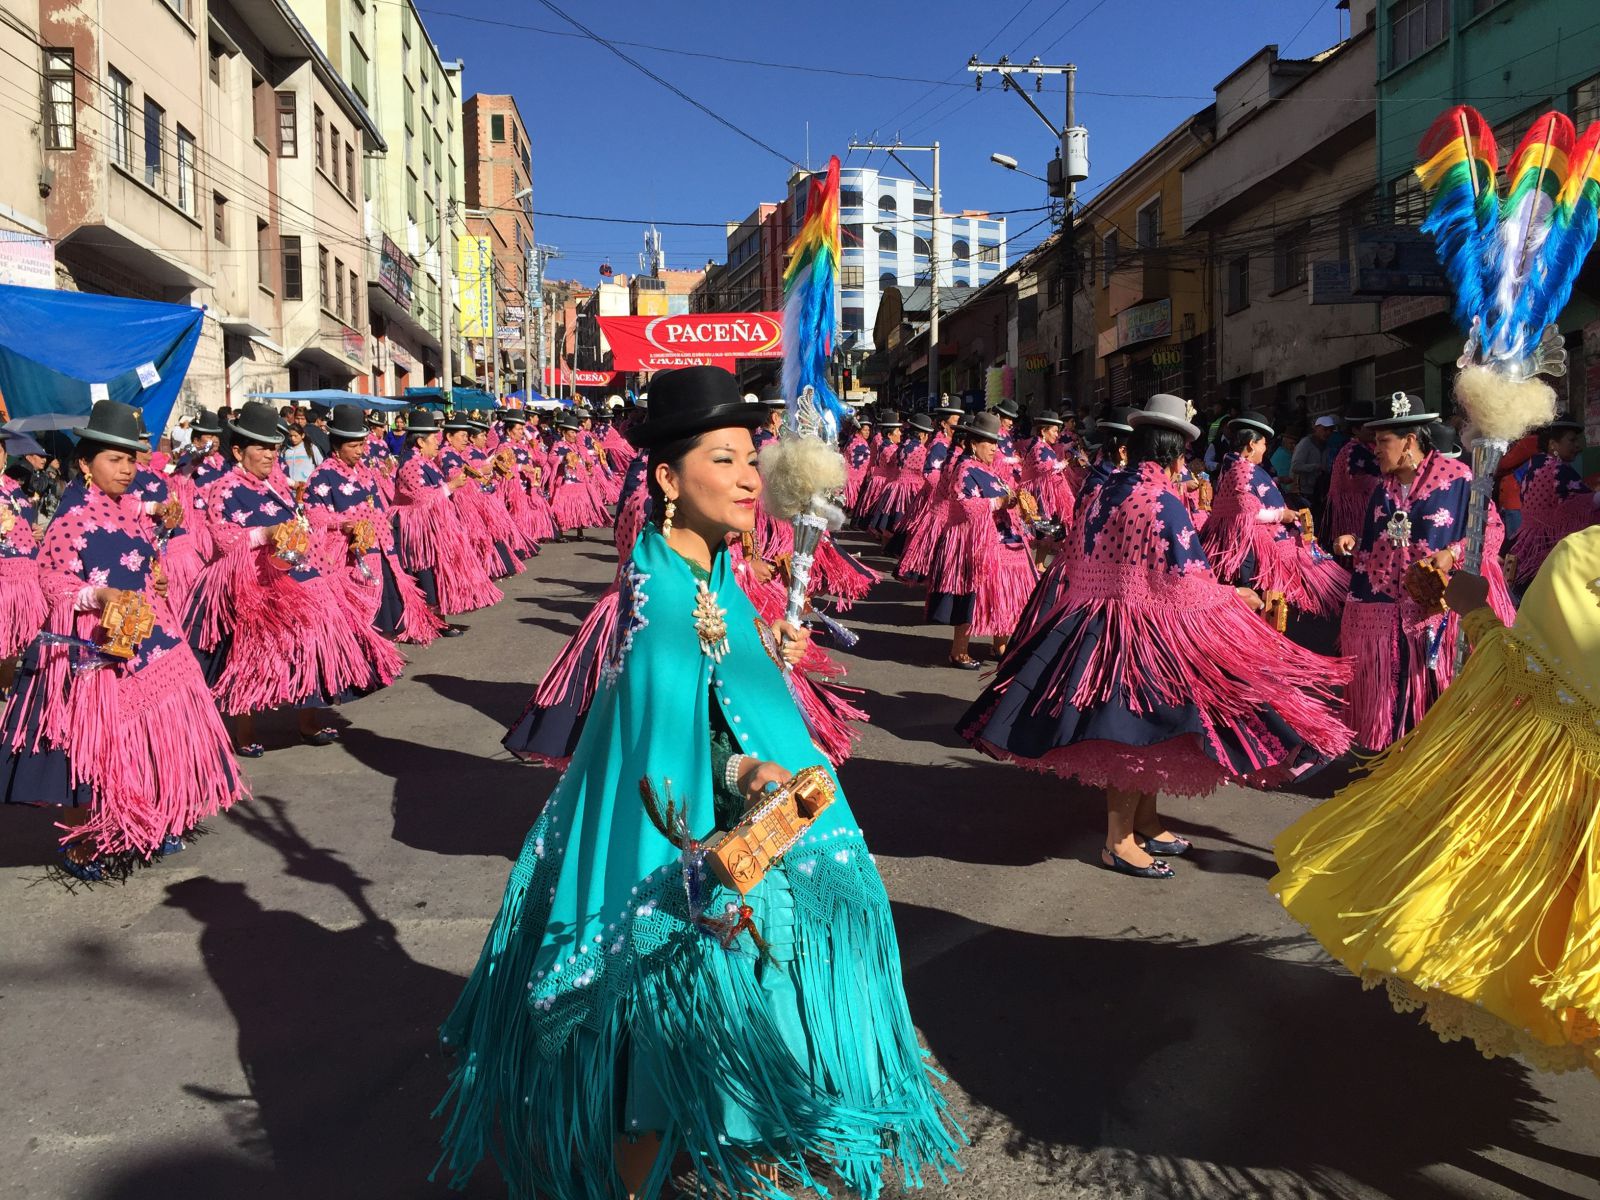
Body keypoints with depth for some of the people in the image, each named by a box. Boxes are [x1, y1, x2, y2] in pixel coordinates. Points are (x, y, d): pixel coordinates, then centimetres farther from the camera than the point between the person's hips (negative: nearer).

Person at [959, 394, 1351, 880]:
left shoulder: (1106, 492, 6)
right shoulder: (1162, 503, -17)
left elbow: (1083, 562, 17)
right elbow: (1186, 588, -16)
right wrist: (1236, 595, 1)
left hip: (1094, 618, 8)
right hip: (1144, 630, -8)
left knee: (1130, 730, 18)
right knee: (1137, 732, 1)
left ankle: (1145, 820, 32)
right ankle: (1119, 841, 10)